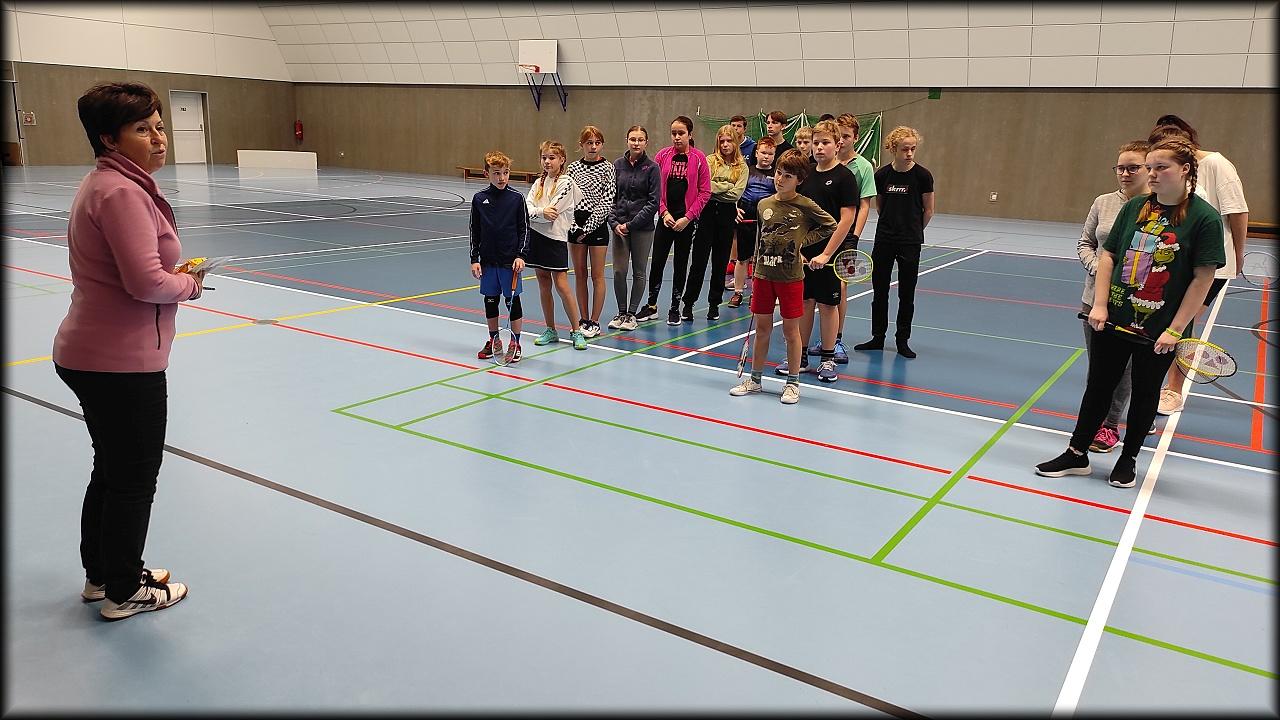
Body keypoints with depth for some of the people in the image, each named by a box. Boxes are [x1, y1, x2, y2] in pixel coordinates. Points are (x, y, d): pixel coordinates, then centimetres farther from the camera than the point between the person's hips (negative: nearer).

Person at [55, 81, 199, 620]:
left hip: (87, 354, 10)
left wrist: (176, 275, 3)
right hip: (123, 364, -10)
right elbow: (148, 281, -28)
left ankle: (101, 575, 40)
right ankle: (124, 592, 24)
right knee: (134, 480, 7)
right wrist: (190, 284, -8)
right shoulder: (122, 193, -20)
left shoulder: (106, 184, 12)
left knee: (111, 471, 23)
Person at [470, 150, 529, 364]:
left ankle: (515, 344, 14)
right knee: (490, 301, 11)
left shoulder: (517, 198, -5)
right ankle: (494, 341, 26)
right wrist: (474, 259, 3)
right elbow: (475, 232, 7)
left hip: (510, 261, -3)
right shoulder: (479, 199, 2)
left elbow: (524, 229, -1)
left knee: (513, 301, 2)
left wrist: (520, 255, -9)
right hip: (488, 261, 3)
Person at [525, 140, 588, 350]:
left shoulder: (566, 182, -6)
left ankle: (576, 331, 3)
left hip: (556, 238, -6)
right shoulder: (539, 182, 13)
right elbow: (527, 206, 0)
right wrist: (542, 212, -18)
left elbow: (553, 210, -14)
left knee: (561, 285, -8)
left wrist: (533, 214, -3)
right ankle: (551, 330, 19)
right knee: (543, 285, 10)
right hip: (536, 236, 6)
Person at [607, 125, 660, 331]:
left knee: (639, 272, 6)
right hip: (619, 226, 2)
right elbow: (610, 197, 6)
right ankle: (621, 312, 16)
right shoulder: (617, 165, 4)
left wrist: (631, 224, -11)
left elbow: (653, 202, -7)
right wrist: (614, 223, -7)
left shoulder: (651, 167, -4)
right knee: (619, 271, 1)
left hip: (643, 228, -2)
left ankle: (632, 314, 17)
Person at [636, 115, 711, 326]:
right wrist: (664, 213, -8)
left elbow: (704, 192, -4)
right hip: (665, 217, 1)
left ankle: (675, 308, 19)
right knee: (657, 262, 1)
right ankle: (651, 306, 16)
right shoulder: (662, 155, 2)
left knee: (681, 264, 8)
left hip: (687, 219, -1)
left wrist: (688, 217, -10)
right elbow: (655, 188, 3)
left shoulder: (698, 158, -3)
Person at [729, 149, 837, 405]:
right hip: (764, 274, 4)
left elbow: (830, 227, 4)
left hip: (790, 276, -4)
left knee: (791, 330, 5)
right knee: (762, 328, 12)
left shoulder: (806, 206, -7)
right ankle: (755, 379, 24)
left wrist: (802, 241, -2)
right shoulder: (764, 204, 6)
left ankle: (793, 383, 18)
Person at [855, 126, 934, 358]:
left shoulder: (922, 175, -8)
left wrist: (913, 232, 10)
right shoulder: (882, 175, -1)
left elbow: (928, 211, 2)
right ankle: (878, 337, 21)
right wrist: (891, 225, 13)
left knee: (906, 295, 5)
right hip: (884, 241, 3)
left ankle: (903, 341, 17)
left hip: (910, 244, -2)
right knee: (879, 291, 8)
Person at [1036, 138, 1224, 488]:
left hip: (1158, 330, -3)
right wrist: (1100, 305, -4)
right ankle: (1077, 453, 23)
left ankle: (1128, 459, 29)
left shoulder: (1204, 218, -10)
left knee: (1145, 393, 13)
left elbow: (1203, 278, -11)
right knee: (1098, 385, 11)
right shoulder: (1135, 207, 1)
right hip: (1112, 319, 3)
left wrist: (1174, 330, -14)